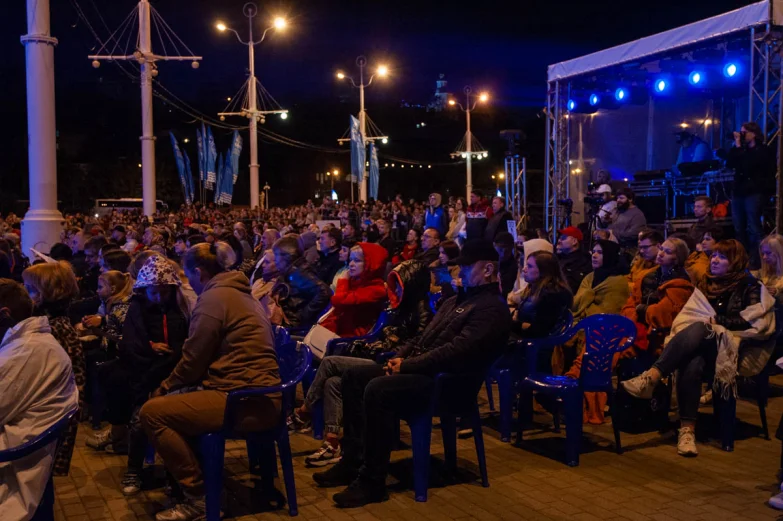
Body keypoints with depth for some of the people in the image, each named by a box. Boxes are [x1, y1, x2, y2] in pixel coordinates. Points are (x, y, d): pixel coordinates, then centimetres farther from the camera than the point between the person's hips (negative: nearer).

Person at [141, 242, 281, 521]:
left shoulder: (214, 297, -10)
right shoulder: (240, 293, 20)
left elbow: (192, 361, -9)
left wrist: (163, 389, 8)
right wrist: (169, 389, 23)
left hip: (242, 399, -10)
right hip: (260, 396, 10)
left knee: (152, 411, -7)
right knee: (176, 400, 23)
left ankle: (199, 495, -1)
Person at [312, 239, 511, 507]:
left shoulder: (492, 308, -12)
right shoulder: (458, 299, 21)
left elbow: (457, 350, -23)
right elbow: (424, 336, 23)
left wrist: (407, 366, -19)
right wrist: (401, 356, 3)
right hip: (422, 367, 10)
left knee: (377, 390, -30)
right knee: (353, 376, 1)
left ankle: (372, 481, -19)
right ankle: (352, 461, 3)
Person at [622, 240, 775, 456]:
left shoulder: (750, 287, 7)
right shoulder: (707, 285, 23)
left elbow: (748, 321, -8)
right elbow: (688, 317, 14)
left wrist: (714, 321, -8)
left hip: (733, 349, -4)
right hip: (701, 345, 4)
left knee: (698, 330, -37)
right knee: (692, 365, -35)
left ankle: (650, 378, -48)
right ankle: (687, 429, -40)